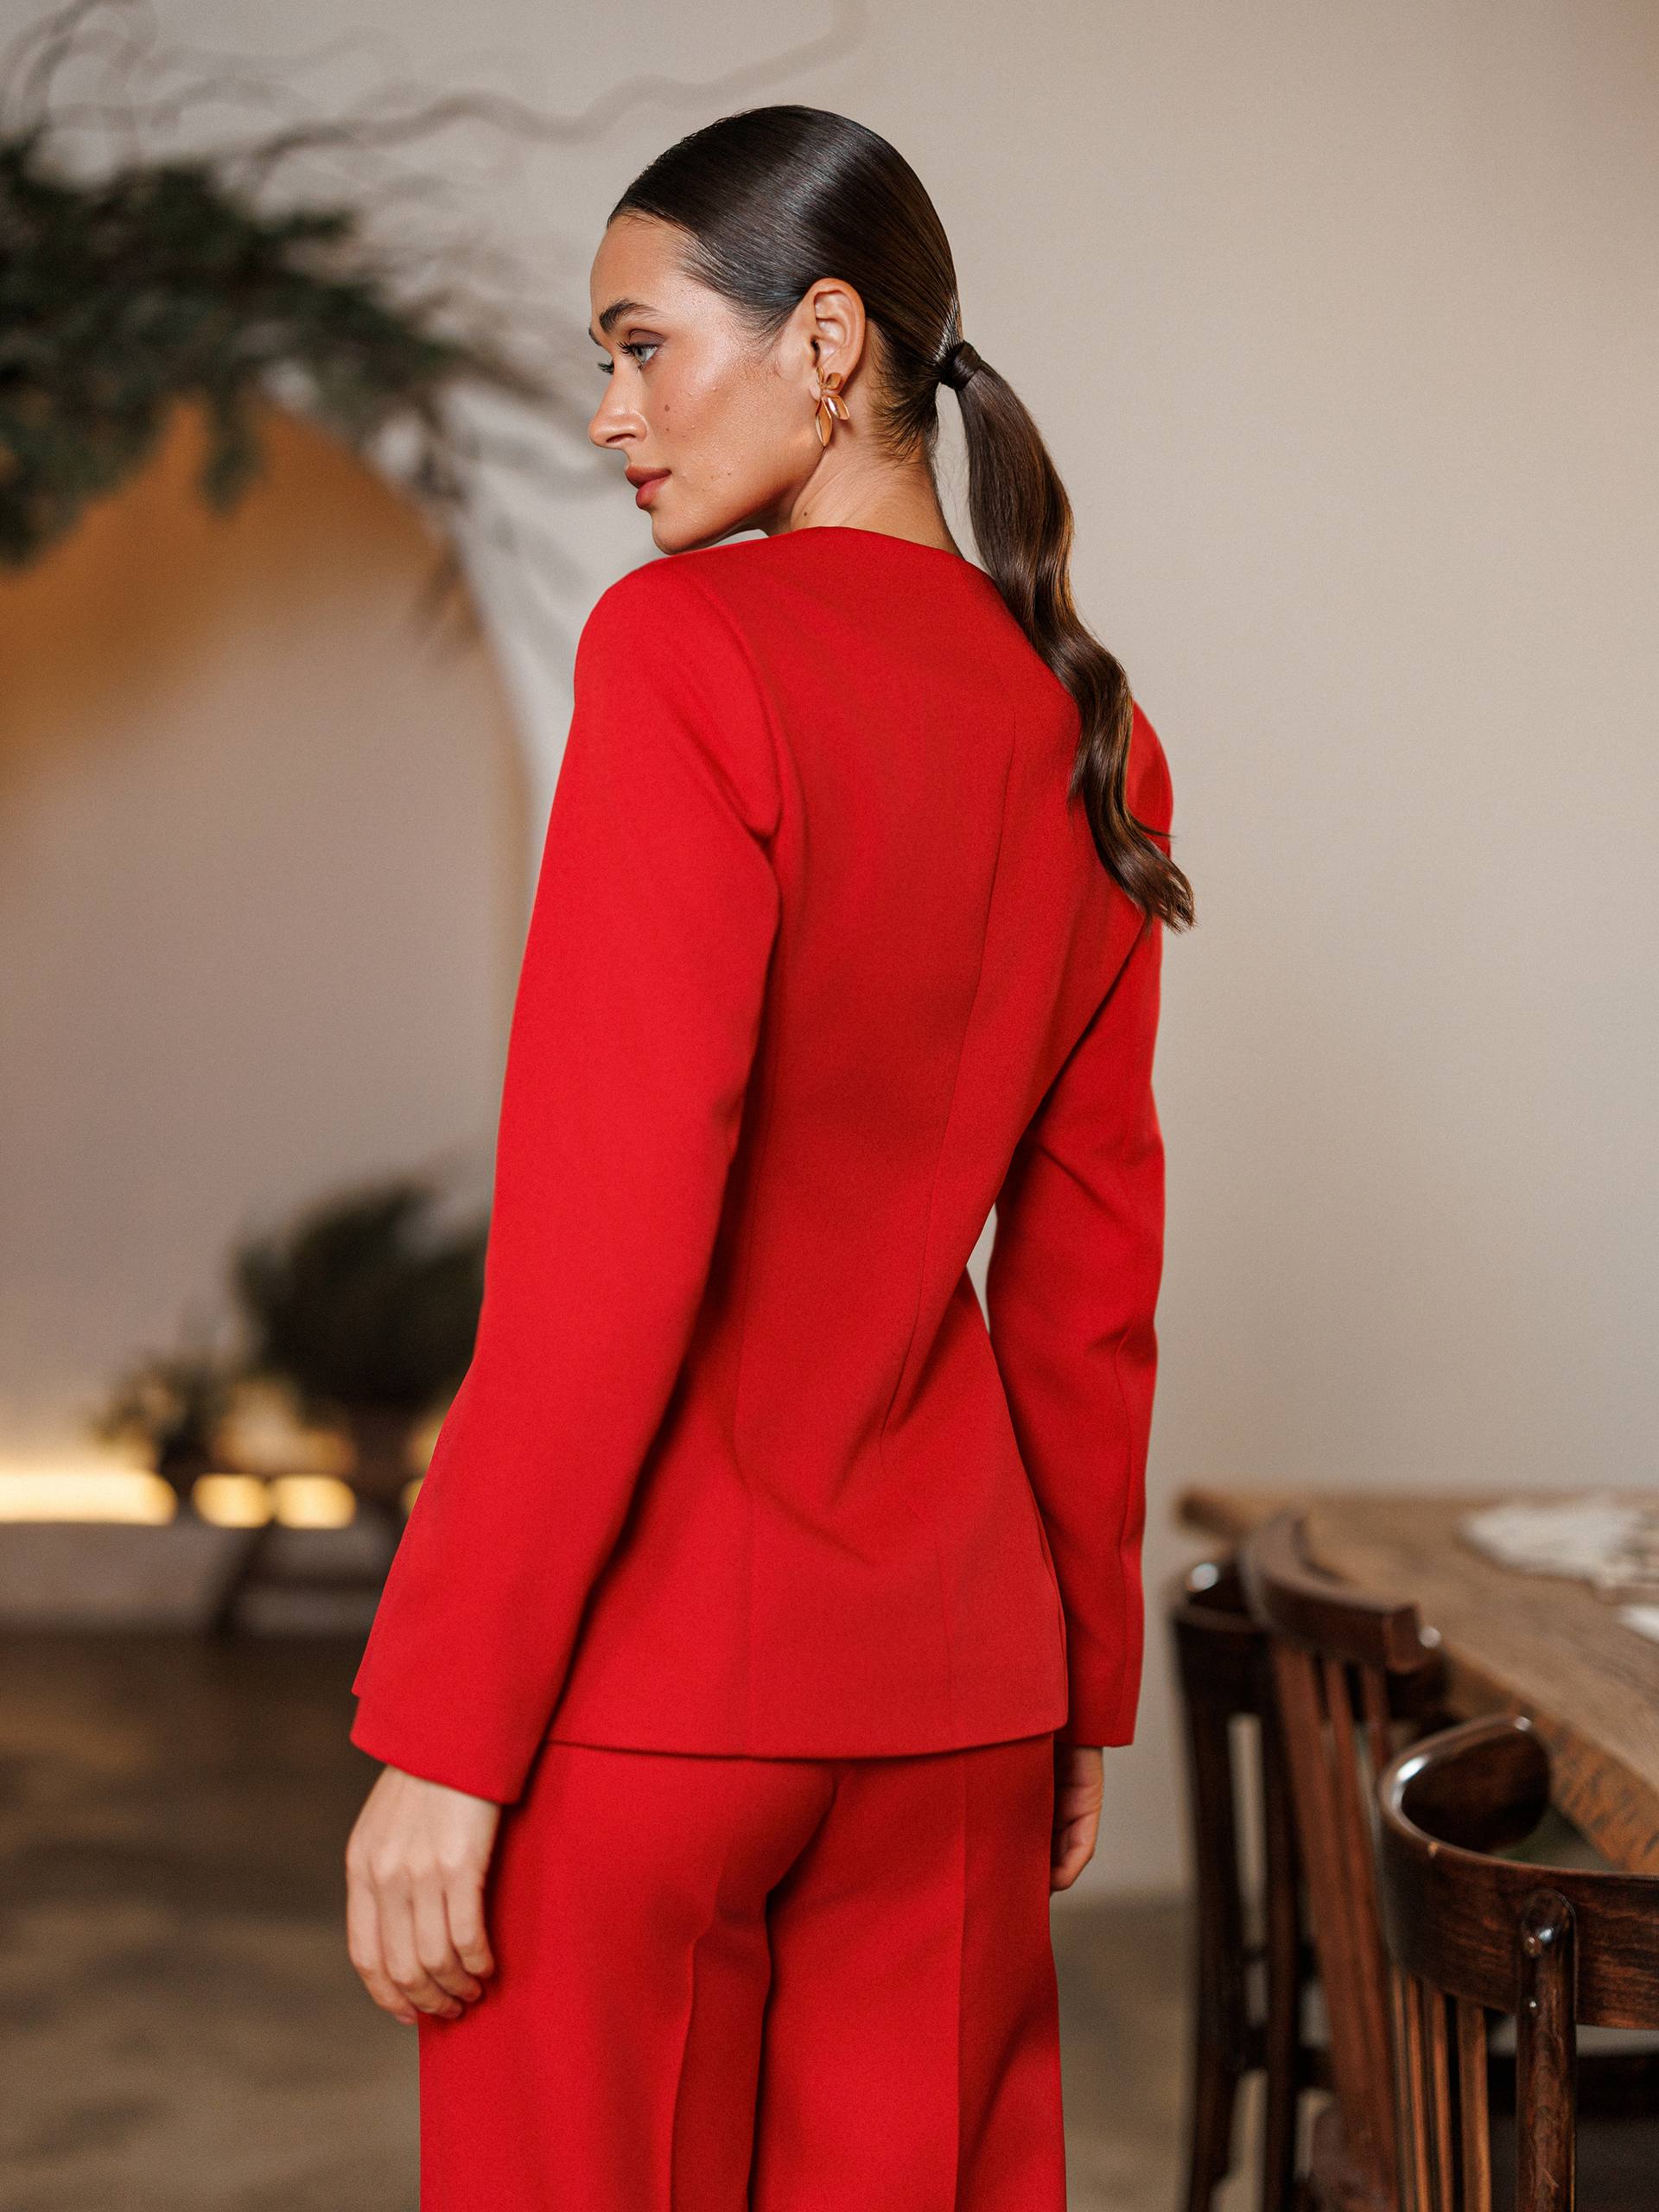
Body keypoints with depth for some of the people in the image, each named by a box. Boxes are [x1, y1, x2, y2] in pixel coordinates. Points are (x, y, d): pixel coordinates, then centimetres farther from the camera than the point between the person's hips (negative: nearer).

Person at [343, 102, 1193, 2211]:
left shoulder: (691, 644, -12)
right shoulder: (1087, 737, 8)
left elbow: (606, 1236, -18)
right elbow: (1091, 1268, 12)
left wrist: (440, 1727, -14)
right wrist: (1081, 1684, 20)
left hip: (648, 1651, -6)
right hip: (950, 1667, 6)